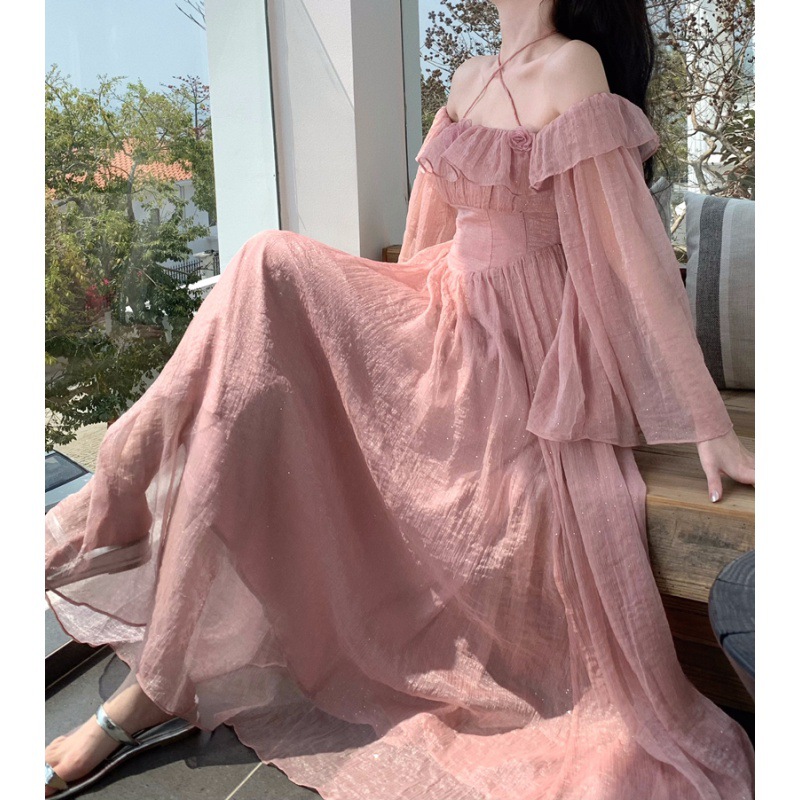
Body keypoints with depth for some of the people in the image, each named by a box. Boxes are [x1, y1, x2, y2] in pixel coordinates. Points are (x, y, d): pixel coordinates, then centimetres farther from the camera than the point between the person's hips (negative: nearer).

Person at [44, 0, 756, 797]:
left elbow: (635, 245, -15)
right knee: (274, 270, -13)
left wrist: (710, 425, -15)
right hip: (443, 324, 6)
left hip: (525, 358, -6)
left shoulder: (574, 65, -9)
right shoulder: (470, 79, 14)